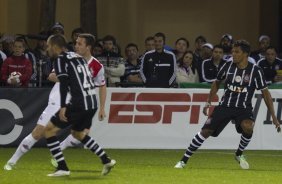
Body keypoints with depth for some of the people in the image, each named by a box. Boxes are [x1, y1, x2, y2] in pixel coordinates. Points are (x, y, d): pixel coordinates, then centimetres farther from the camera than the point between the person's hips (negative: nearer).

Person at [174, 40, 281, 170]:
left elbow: (265, 92, -5)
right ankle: (184, 160, 2)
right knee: (206, 131, -10)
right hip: (225, 105, 2)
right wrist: (208, 103, 14)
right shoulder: (227, 66, -2)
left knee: (248, 126, -33)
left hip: (243, 108, -2)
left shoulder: (255, 71, -9)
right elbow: (217, 83, 16)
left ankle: (239, 154, -5)